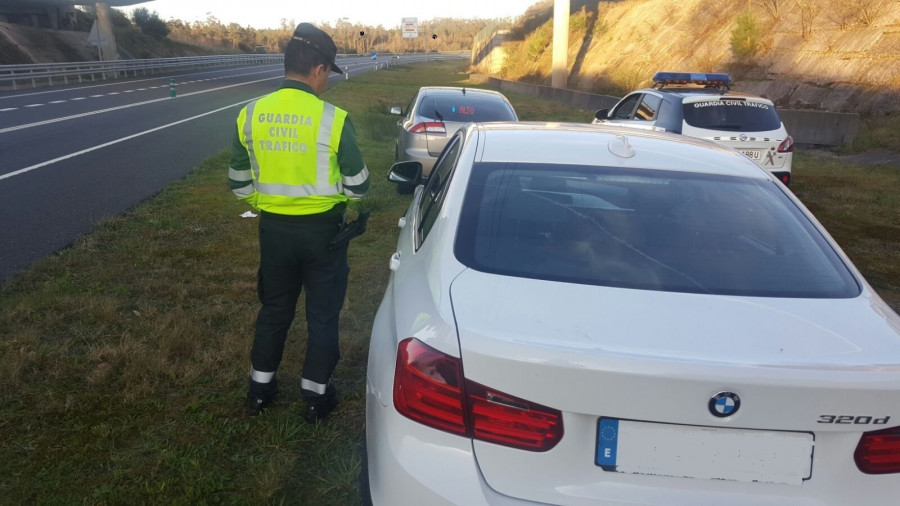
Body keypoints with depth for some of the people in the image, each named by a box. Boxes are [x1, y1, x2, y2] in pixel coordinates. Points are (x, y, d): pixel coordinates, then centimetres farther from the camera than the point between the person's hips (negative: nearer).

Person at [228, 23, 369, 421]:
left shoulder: (250, 115, -4)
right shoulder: (333, 119, -16)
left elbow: (239, 183, 4)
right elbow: (358, 186, -10)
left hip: (273, 228, 4)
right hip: (322, 230, -3)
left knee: (274, 308, 20)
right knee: (323, 313, 12)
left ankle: (260, 388, 32)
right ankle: (316, 395, 23)